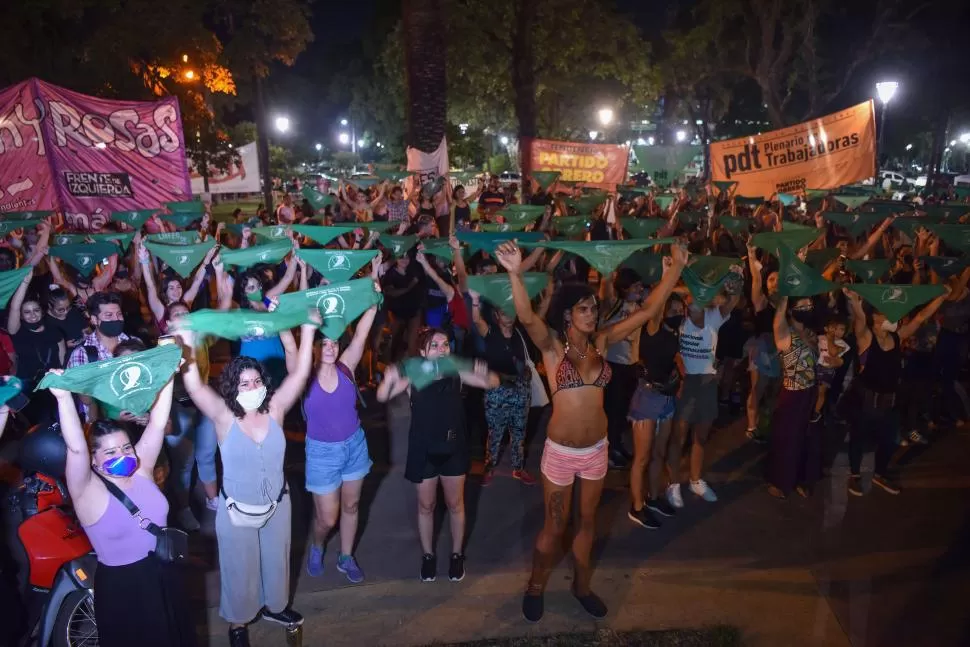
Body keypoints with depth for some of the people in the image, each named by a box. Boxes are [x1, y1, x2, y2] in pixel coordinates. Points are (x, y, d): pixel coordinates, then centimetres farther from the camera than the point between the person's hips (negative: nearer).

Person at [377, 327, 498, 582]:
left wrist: (484, 374, -30)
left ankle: (457, 554, 33)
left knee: (455, 504, 15)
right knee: (426, 506, 14)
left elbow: (493, 383, -6)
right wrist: (389, 380, -39)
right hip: (423, 450, -1)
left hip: (453, 448, 1)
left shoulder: (456, 373, -8)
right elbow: (382, 397, -16)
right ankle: (428, 555, 33)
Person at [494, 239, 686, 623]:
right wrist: (515, 274, -49)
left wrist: (676, 268, -5)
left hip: (597, 449, 4)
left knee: (587, 522, 20)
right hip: (560, 451, -4)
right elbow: (526, 317, -33)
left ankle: (581, 585, 41)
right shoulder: (552, 344, -12)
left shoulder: (601, 341, -1)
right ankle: (535, 588, 35)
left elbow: (648, 310, 0)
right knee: (554, 527, 11)